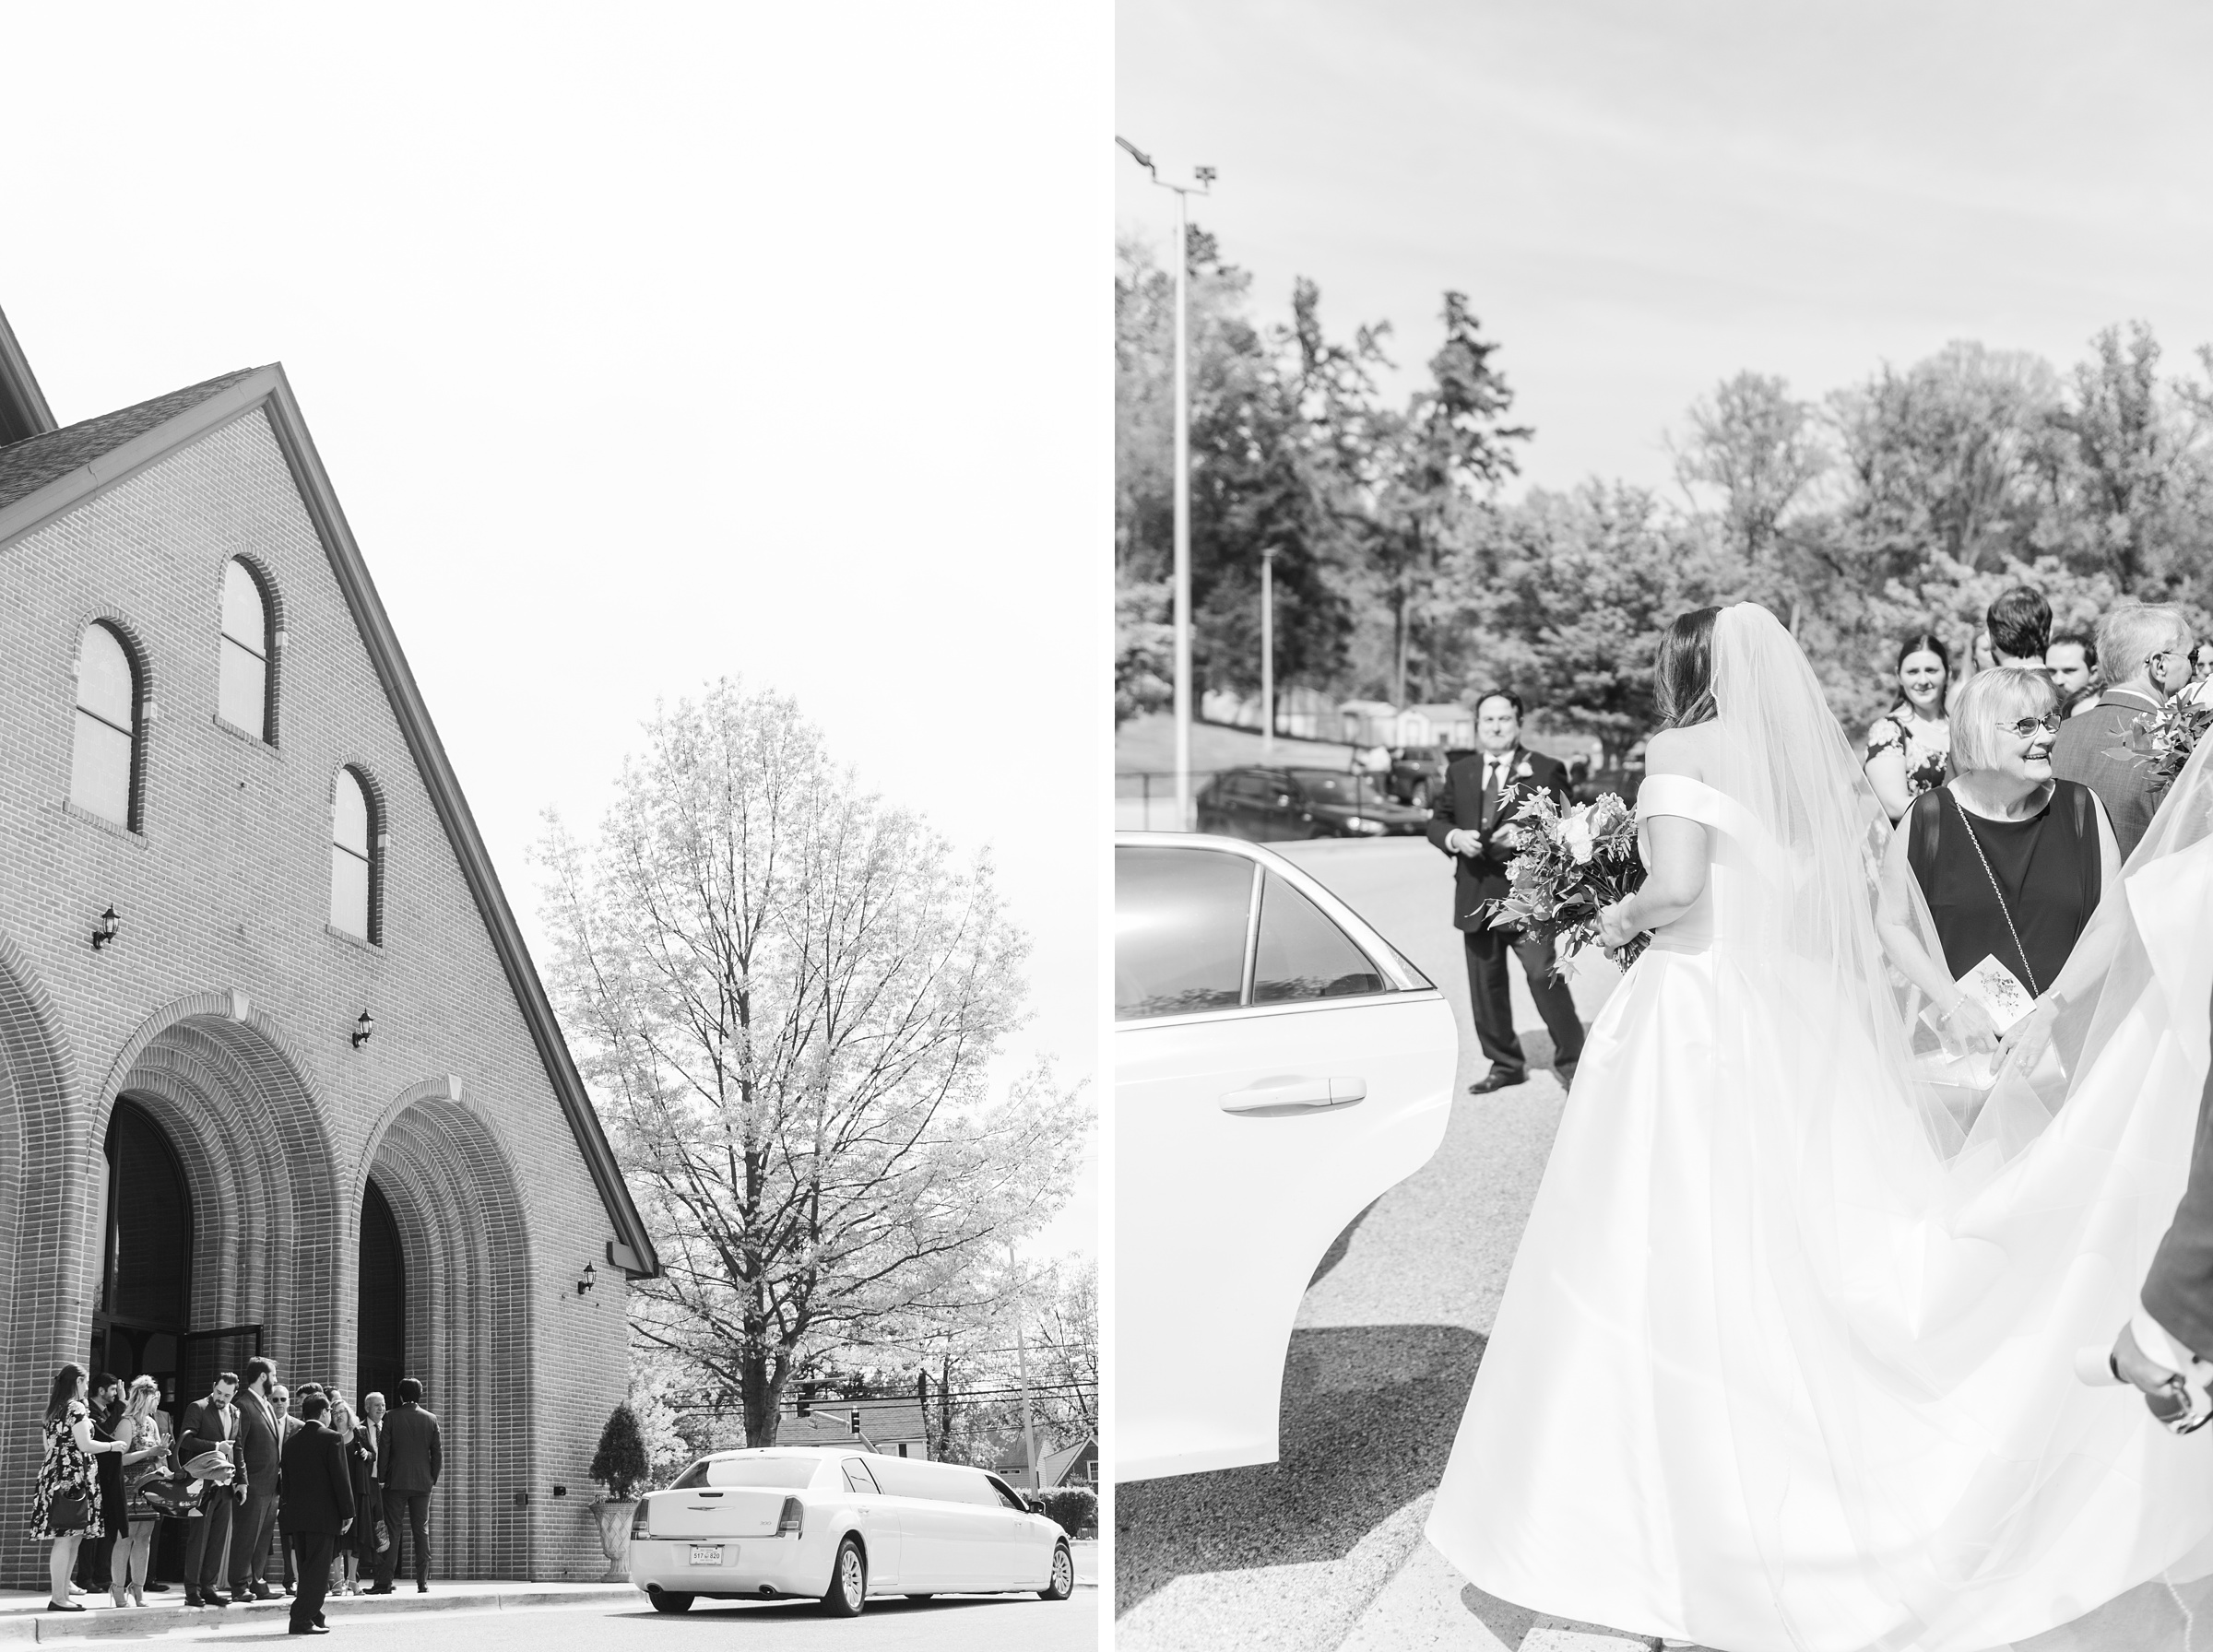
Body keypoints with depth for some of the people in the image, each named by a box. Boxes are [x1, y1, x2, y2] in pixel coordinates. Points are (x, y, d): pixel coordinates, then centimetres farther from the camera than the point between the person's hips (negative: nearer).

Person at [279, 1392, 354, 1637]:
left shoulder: (292, 1442, 10)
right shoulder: (331, 1439, -8)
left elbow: (286, 1480, 13)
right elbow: (340, 1478, -10)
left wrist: (290, 1508, 17)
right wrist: (347, 1513, -5)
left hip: (296, 1514, 6)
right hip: (323, 1515, -6)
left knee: (307, 1569, 14)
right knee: (317, 1569, -4)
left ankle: (313, 1617, 18)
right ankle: (302, 1619, -10)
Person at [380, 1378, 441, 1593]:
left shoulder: (392, 1417, -4)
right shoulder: (430, 1419, 3)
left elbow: (384, 1449, -5)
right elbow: (438, 1452, 3)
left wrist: (382, 1477, 2)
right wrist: (433, 1478, 12)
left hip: (396, 1481, -2)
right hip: (422, 1483, 2)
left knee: (392, 1530, 1)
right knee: (421, 1531, 5)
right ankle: (422, 1582, 2)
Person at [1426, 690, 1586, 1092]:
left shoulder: (1545, 770, 0)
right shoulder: (1459, 773, 13)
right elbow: (1436, 821, 13)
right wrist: (1454, 837, -8)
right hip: (1477, 896, 5)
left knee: (1545, 976, -11)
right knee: (1485, 984, 10)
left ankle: (1571, 1062, 1)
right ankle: (1505, 1064, 23)